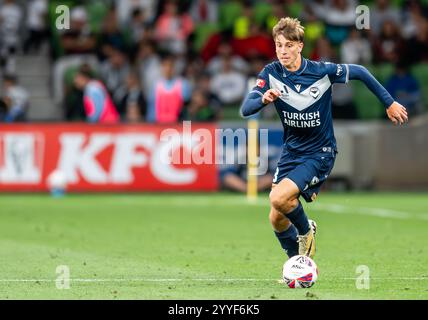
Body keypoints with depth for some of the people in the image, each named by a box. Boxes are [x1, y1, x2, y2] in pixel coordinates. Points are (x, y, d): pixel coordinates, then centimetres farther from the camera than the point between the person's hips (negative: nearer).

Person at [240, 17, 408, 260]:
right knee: (277, 219, 4)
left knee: (279, 198, -25)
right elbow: (246, 109, -18)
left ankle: (306, 231, 5)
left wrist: (389, 103, 2)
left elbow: (359, 72, -2)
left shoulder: (321, 71, -17)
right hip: (291, 151, 5)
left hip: (320, 153, -5)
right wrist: (263, 99, -40)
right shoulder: (271, 74, -10)